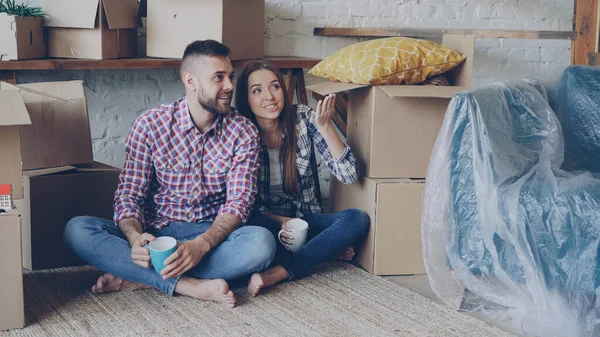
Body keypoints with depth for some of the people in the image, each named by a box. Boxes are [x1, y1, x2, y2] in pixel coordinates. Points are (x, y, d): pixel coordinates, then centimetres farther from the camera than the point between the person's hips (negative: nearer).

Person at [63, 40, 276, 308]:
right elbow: (129, 194, -4)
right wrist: (135, 237, -28)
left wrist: (201, 245, -30)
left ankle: (136, 278, -27)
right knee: (77, 230, -24)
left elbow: (238, 202, -11)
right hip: (154, 232, 0)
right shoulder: (150, 124, -3)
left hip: (210, 234, 0)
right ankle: (188, 285, -33)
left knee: (262, 243, -33)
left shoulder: (243, 132, -3)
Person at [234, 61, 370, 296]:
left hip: (307, 221, 1)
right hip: (268, 222, -1)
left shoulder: (304, 119, -10)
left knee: (357, 219, -26)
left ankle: (278, 273, -34)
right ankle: (326, 249, -17)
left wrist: (325, 126, -27)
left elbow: (349, 175, -16)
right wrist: (279, 222, -22)